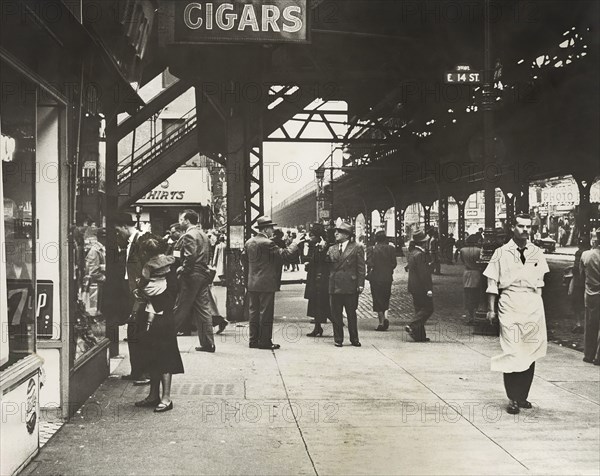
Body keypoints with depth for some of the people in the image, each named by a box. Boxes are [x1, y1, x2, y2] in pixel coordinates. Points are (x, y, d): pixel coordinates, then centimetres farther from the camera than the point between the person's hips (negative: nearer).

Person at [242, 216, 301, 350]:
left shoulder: (249, 242, 8)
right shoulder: (267, 243, -16)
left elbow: (244, 258, 17)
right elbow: (284, 254, -19)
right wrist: (294, 244, -5)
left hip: (252, 284, 8)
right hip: (266, 284, -7)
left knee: (254, 313, 12)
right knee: (266, 313, 0)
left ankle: (254, 341, 16)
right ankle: (265, 341, 4)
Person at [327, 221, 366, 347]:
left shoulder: (357, 248, 0)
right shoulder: (331, 249, 12)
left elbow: (361, 267, -3)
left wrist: (360, 284, -8)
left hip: (350, 287, -3)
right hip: (334, 287, 3)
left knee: (352, 314, 6)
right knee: (336, 315, 6)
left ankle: (354, 339, 17)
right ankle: (338, 339, 15)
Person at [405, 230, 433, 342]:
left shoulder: (412, 253, 12)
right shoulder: (420, 254, -17)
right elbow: (423, 273, -21)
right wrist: (428, 289, -19)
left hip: (414, 287, 10)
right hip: (421, 287, -10)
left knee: (420, 310, 12)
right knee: (428, 309, -3)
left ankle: (419, 335, 12)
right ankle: (412, 327, -12)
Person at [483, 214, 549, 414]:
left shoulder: (537, 253, 9)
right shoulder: (501, 253, 0)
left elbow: (540, 281, 17)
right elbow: (492, 283, 1)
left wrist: (537, 302, 11)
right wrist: (491, 309, -2)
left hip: (533, 306, 3)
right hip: (509, 305, -3)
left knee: (530, 352, 5)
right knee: (511, 353, -6)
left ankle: (523, 396, 16)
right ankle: (513, 399, 1)